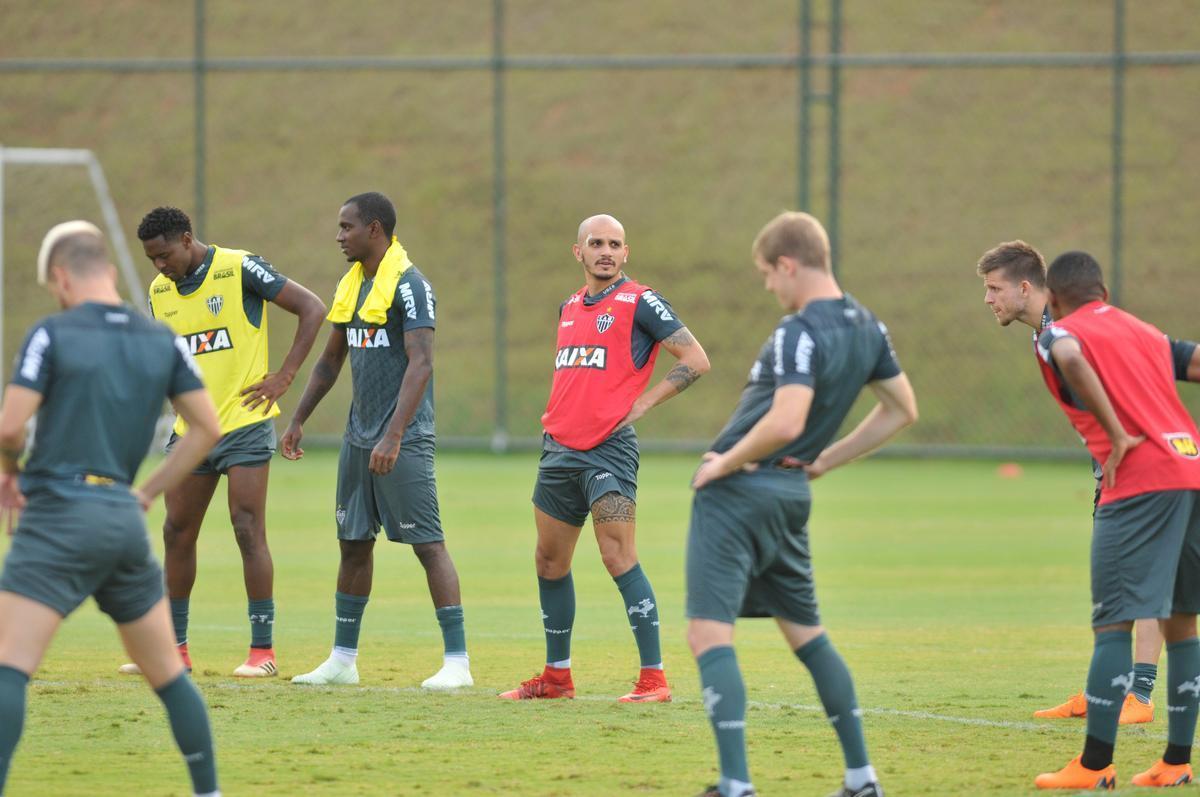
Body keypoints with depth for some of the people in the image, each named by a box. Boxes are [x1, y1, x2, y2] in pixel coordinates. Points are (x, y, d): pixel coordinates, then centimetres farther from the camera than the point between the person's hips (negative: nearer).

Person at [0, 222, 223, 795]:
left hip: (59, 516, -5)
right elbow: (207, 427, 11)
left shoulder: (52, 334, -5)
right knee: (167, 673, 16)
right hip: (125, 519, 5)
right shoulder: (162, 341, 10)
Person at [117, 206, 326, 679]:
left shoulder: (239, 270, -11)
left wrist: (283, 377, -14)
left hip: (245, 424, -6)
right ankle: (174, 648, 17)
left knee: (248, 530, -9)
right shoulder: (160, 291, 9)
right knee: (177, 533, 7)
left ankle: (262, 651, -5)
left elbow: (312, 309, -10)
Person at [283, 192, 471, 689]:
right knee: (354, 544, 10)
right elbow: (331, 361, 23)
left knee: (428, 544, -8)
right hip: (359, 437, 8)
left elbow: (420, 365, -21)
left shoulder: (408, 284, -13)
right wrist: (297, 421, 19)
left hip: (403, 442, -8)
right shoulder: (352, 285, 14)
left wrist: (394, 436, -28)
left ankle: (457, 661, -6)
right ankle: (342, 661, 17)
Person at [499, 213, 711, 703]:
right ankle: (557, 676, 23)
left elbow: (695, 360, -7)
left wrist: (641, 405, -10)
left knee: (618, 559, -15)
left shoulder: (638, 303, -5)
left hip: (609, 447, -8)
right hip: (560, 449, 8)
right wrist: (555, 418, 16)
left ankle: (653, 679, -13)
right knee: (549, 562, 11)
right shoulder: (570, 308, 17)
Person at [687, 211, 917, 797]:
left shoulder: (800, 333, -19)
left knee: (709, 634, -9)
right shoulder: (866, 328, 7)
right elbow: (900, 410, 18)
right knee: (806, 634, 20)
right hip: (791, 498, 9)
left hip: (737, 492, -9)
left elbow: (784, 422, -32)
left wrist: (726, 463, -16)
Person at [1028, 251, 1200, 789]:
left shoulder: (1059, 334, 5)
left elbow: (1072, 359, -17)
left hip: (1139, 482, -6)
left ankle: (1095, 765, -10)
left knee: (1114, 620, -6)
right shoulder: (1147, 334, 25)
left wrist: (1118, 436, -15)